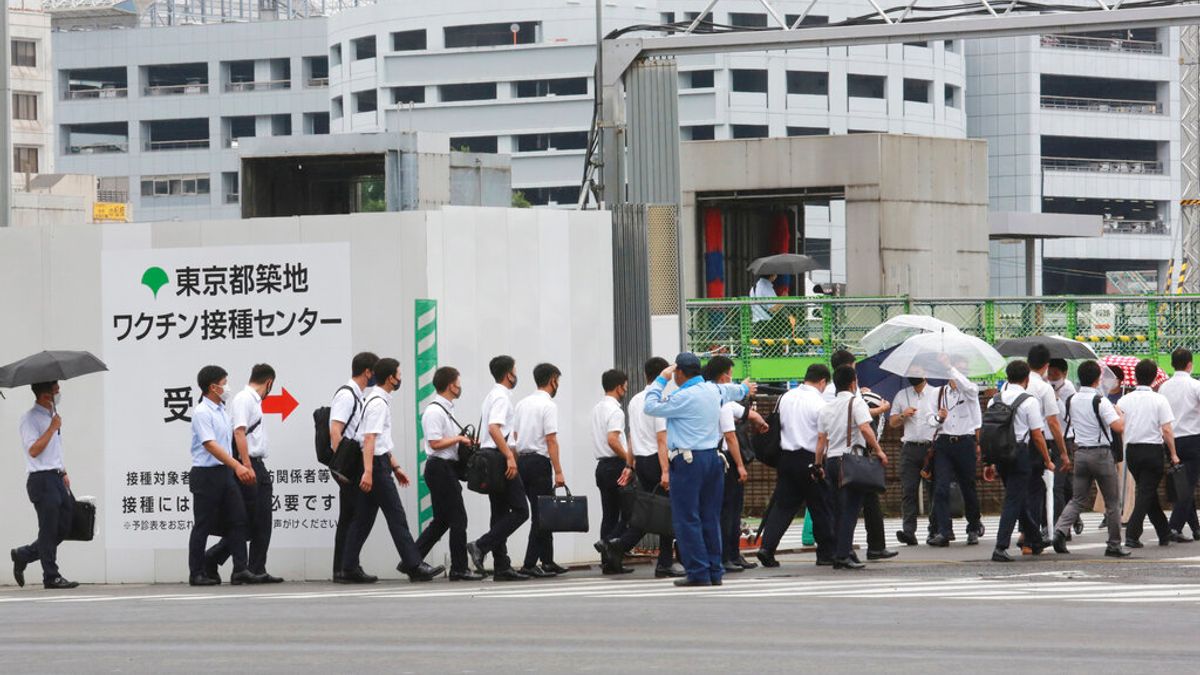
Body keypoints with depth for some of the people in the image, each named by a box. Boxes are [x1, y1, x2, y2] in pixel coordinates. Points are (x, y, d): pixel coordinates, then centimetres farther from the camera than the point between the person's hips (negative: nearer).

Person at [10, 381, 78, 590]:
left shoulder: (52, 416, 18)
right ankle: (51, 577, -1)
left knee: (64, 527, 7)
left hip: (56, 478, 9)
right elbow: (33, 450, -20)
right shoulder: (30, 419, -10)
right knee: (49, 530, -6)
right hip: (41, 479, -9)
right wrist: (52, 428, -18)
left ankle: (22, 555, 20)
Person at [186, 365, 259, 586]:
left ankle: (240, 569, -3)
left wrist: (242, 467, 12)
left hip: (225, 472, 8)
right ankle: (197, 574, 7)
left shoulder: (223, 411, 14)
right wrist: (237, 466, -28)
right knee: (203, 526, 0)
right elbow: (211, 445, -21)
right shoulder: (201, 412, -13)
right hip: (206, 474, -8)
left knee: (238, 519, -1)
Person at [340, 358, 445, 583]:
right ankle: (413, 565, -7)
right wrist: (368, 472, -29)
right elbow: (369, 439, -22)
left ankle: (350, 567, 8)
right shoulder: (378, 403, -14)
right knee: (396, 516, -7)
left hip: (379, 462, 10)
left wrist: (395, 467, 26)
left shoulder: (378, 400, 17)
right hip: (376, 464, -10)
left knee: (364, 518, 9)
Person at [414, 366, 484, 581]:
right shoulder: (434, 411, -15)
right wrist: (459, 438, -12)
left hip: (447, 469, 10)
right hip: (441, 469, -10)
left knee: (442, 520, 12)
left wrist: (463, 440, 12)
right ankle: (459, 569, -1)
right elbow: (435, 443, -22)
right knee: (457, 519, -5)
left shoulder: (445, 410, 17)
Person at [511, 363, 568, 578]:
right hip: (540, 462, -8)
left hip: (522, 461, 8)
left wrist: (518, 463, 18)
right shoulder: (548, 405, -10)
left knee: (542, 514, 13)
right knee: (541, 514, -6)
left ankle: (547, 561, 16)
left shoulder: (522, 404, 14)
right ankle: (530, 564, -10)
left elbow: (516, 437, 15)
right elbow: (551, 441, -15)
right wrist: (558, 472, -14)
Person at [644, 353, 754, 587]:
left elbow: (651, 407, -12)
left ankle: (698, 572, -9)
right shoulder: (713, 390, 10)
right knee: (710, 517, 12)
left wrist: (660, 380, 1)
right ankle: (715, 571, 15)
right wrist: (744, 389, 58)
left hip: (687, 461, -8)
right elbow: (729, 390, 34)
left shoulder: (684, 397, -15)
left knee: (687, 519, -5)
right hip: (712, 457, 8)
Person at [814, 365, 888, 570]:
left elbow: (821, 438, 14)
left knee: (838, 509, 11)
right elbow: (865, 428, -19)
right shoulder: (856, 403, -5)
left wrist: (818, 464, 18)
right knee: (851, 508, -7)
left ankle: (837, 554, 10)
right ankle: (843, 555, -15)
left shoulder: (827, 408, 14)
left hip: (832, 461, 6)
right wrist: (879, 451, -12)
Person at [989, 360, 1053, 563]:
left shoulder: (995, 400, 8)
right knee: (1014, 501, -5)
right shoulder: (1029, 401, -8)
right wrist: (1047, 460, 4)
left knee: (1021, 499, 19)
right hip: (1020, 453, -6)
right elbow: (1037, 435, -7)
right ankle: (1001, 547, -15)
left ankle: (1035, 542, 33)